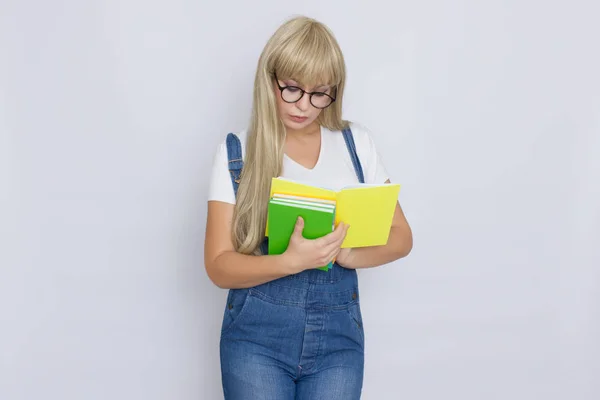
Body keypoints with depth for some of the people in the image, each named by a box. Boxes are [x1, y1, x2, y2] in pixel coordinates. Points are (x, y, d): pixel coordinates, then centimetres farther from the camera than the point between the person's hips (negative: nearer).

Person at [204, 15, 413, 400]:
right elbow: (219, 266, -7)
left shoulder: (357, 143, 3)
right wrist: (291, 261, -25)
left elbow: (401, 237, 5)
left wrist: (345, 253, -16)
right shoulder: (236, 151, -3)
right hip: (257, 334, -1)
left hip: (338, 335, 2)